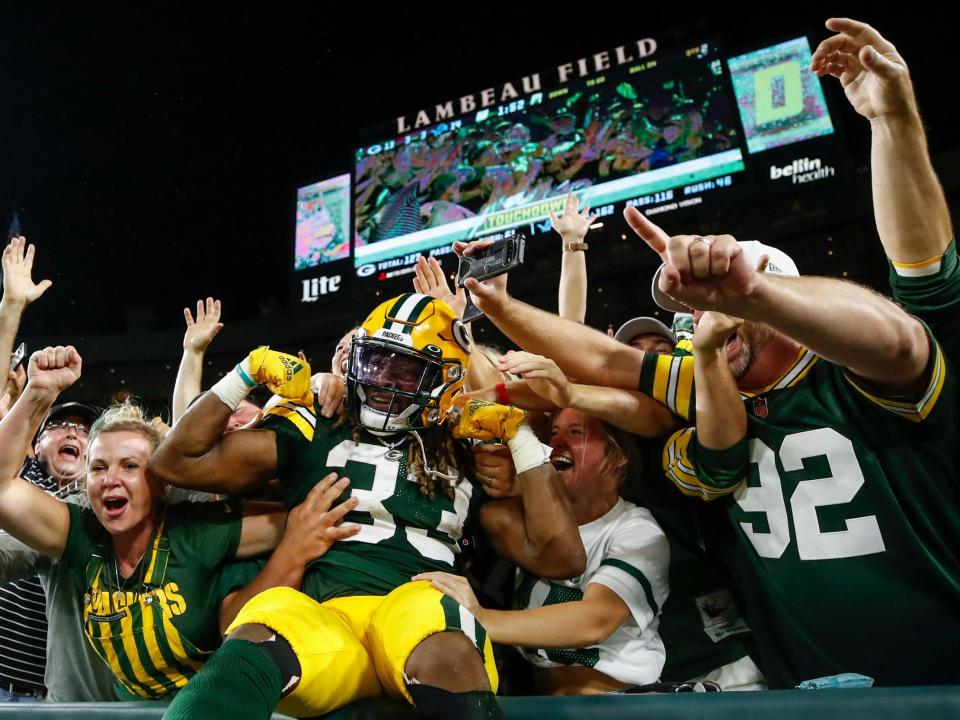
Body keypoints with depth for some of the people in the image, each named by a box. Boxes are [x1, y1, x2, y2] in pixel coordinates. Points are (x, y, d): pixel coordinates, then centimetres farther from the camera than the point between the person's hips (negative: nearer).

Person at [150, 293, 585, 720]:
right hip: (324, 628, 0)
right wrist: (248, 373, 10)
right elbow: (176, 463, 16)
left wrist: (518, 433, 10)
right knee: (258, 637, -36)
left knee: (445, 653, -37)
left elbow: (559, 557, 10)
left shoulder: (469, 459, 17)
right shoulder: (316, 435, 16)